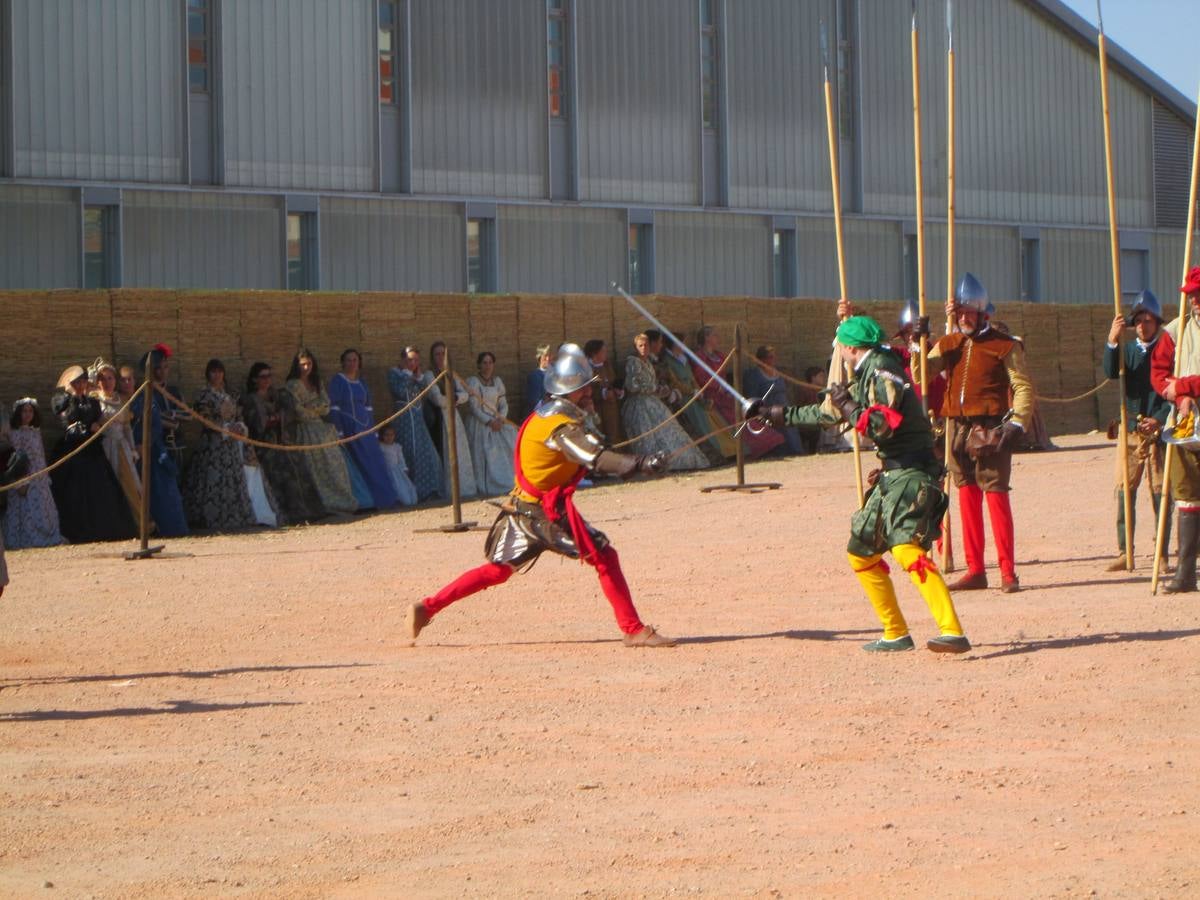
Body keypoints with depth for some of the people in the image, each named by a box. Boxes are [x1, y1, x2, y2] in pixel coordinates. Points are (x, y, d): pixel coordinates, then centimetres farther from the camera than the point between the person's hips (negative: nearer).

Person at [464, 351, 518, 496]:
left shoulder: (497, 381, 11)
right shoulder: (473, 381, -6)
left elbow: (503, 403, 9)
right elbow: (474, 407, -11)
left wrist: (501, 418, -11)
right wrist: (489, 421, -18)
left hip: (496, 421, 5)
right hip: (479, 423, -5)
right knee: (485, 456, -11)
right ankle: (489, 488, -5)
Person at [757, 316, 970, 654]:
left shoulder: (882, 372, -11)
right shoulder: (866, 375, 19)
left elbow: (882, 425, -24)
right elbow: (828, 412, 34)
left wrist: (849, 406, -10)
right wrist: (782, 414, 42)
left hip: (910, 471, -11)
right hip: (892, 475, 11)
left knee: (907, 548, -27)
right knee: (861, 553, 16)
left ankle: (953, 633, -38)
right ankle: (896, 634, 20)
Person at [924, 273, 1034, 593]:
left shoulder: (1004, 346, -1)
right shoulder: (948, 344, 14)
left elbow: (1023, 388, -4)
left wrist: (1015, 423, -16)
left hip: (989, 429, -5)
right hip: (958, 430, 5)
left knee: (996, 495, -9)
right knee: (968, 499, 8)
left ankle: (1008, 573, -6)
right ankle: (975, 571, 14)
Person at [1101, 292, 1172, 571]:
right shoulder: (1128, 350, 10)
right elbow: (1111, 372, -8)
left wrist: (1160, 419, -15)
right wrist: (1112, 341, -21)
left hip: (1158, 430, -3)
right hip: (1130, 429, 3)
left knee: (1160, 492, -2)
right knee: (1124, 490, -1)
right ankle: (1124, 553, 3)